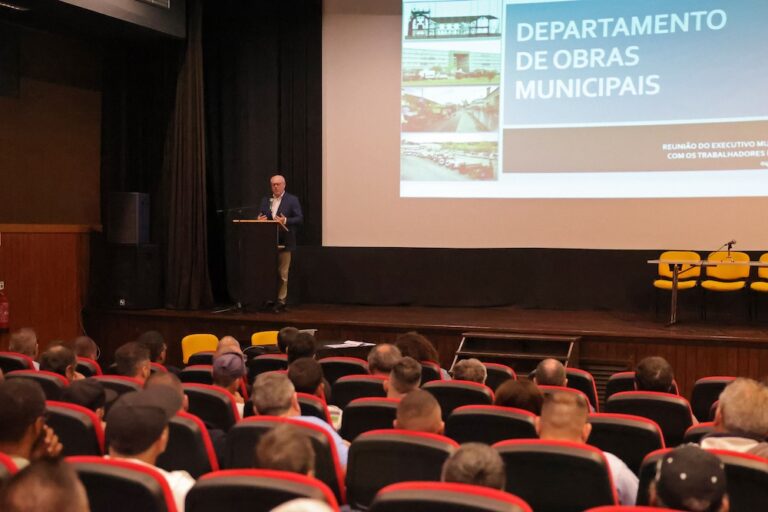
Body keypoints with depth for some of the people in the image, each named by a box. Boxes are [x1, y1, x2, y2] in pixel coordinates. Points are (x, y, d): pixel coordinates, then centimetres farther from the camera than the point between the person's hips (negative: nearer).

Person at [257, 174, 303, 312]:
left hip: (284, 242, -4)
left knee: (282, 273, 0)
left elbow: (299, 219, -7)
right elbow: (260, 217, 14)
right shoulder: (265, 200, 14)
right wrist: (260, 219, -10)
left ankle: (281, 302, 5)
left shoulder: (292, 200, 0)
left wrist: (285, 221, -23)